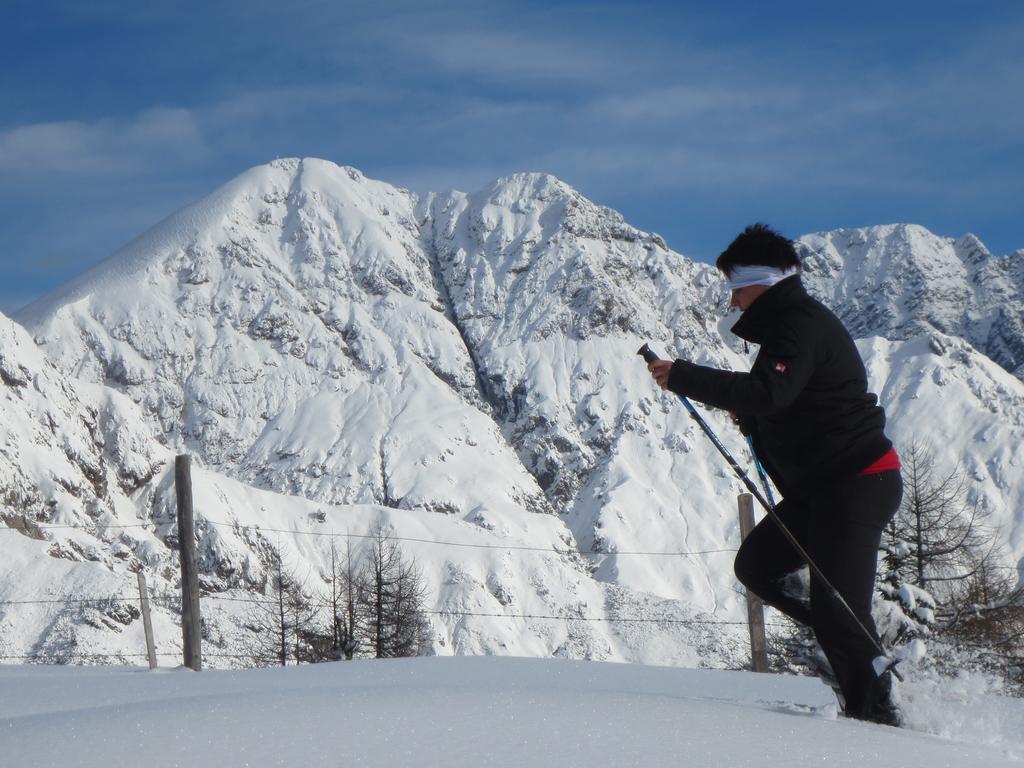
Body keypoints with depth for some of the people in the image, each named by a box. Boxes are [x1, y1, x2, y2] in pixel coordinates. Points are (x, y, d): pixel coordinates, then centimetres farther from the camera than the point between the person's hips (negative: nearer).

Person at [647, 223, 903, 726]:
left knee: (836, 605, -11)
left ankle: (876, 717, -4)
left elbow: (768, 392, -33)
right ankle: (862, 651, 14)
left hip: (857, 482, -11)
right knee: (756, 566, 13)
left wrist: (684, 378, -30)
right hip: (821, 486, 11)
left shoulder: (802, 325, -17)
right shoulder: (793, 322, 16)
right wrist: (750, 417, 8)